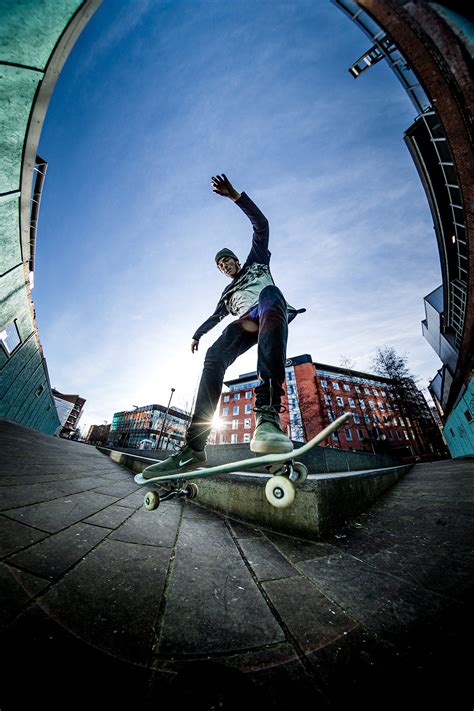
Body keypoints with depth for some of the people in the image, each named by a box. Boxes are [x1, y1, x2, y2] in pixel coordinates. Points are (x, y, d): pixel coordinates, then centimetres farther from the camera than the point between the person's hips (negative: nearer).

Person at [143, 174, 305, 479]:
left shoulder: (257, 262, 33)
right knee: (214, 357, -25)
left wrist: (235, 196, 14)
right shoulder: (228, 293, 39)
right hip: (246, 322, 3)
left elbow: (262, 225, 22)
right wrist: (197, 334, 32)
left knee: (268, 295, -40)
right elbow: (216, 316, 42)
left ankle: (269, 412, -55)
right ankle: (194, 448, -31)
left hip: (271, 311, -3)